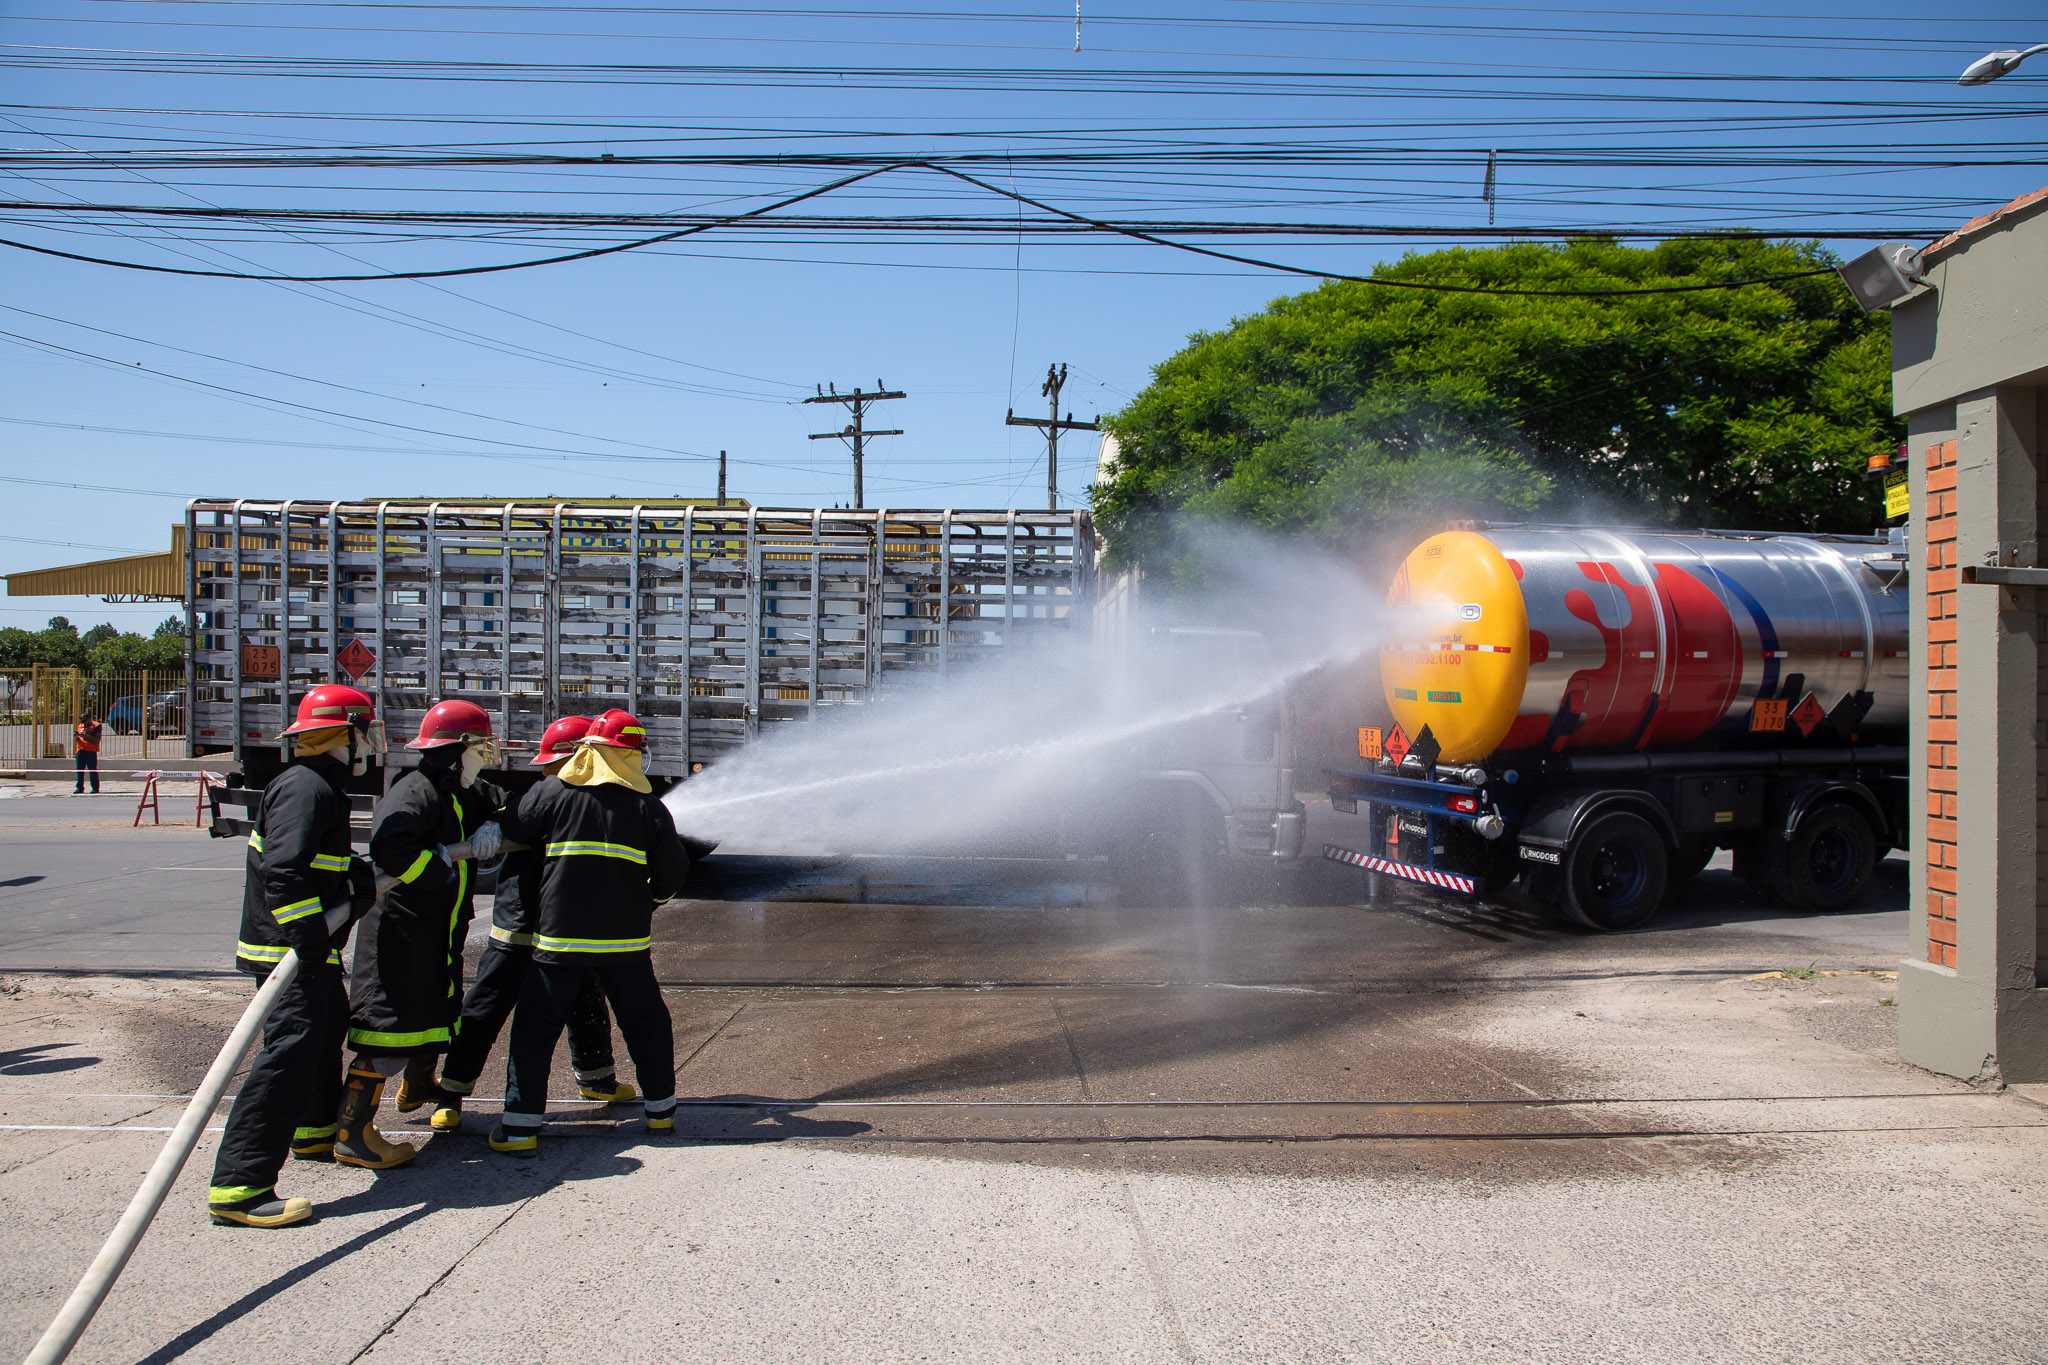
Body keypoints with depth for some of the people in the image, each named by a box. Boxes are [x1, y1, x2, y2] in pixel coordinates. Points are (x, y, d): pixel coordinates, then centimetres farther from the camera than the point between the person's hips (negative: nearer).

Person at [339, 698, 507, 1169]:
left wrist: (492, 829, 1)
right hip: (400, 930, -10)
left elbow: (505, 807, 24)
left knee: (439, 1012, 25)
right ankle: (353, 1134, -7)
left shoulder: (462, 793, 11)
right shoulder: (415, 792, -19)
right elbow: (389, 847, -35)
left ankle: (417, 1087, 51)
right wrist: (444, 872, -22)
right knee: (391, 1022, -11)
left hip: (439, 932, 10)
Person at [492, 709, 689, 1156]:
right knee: (646, 1023, 17)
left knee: (536, 1027, 7)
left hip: (560, 937, -1)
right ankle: (661, 1110, 25)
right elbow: (672, 874, 3)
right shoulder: (649, 808, -1)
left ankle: (520, 1127, 3)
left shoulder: (551, 794, -4)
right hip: (626, 941, 1)